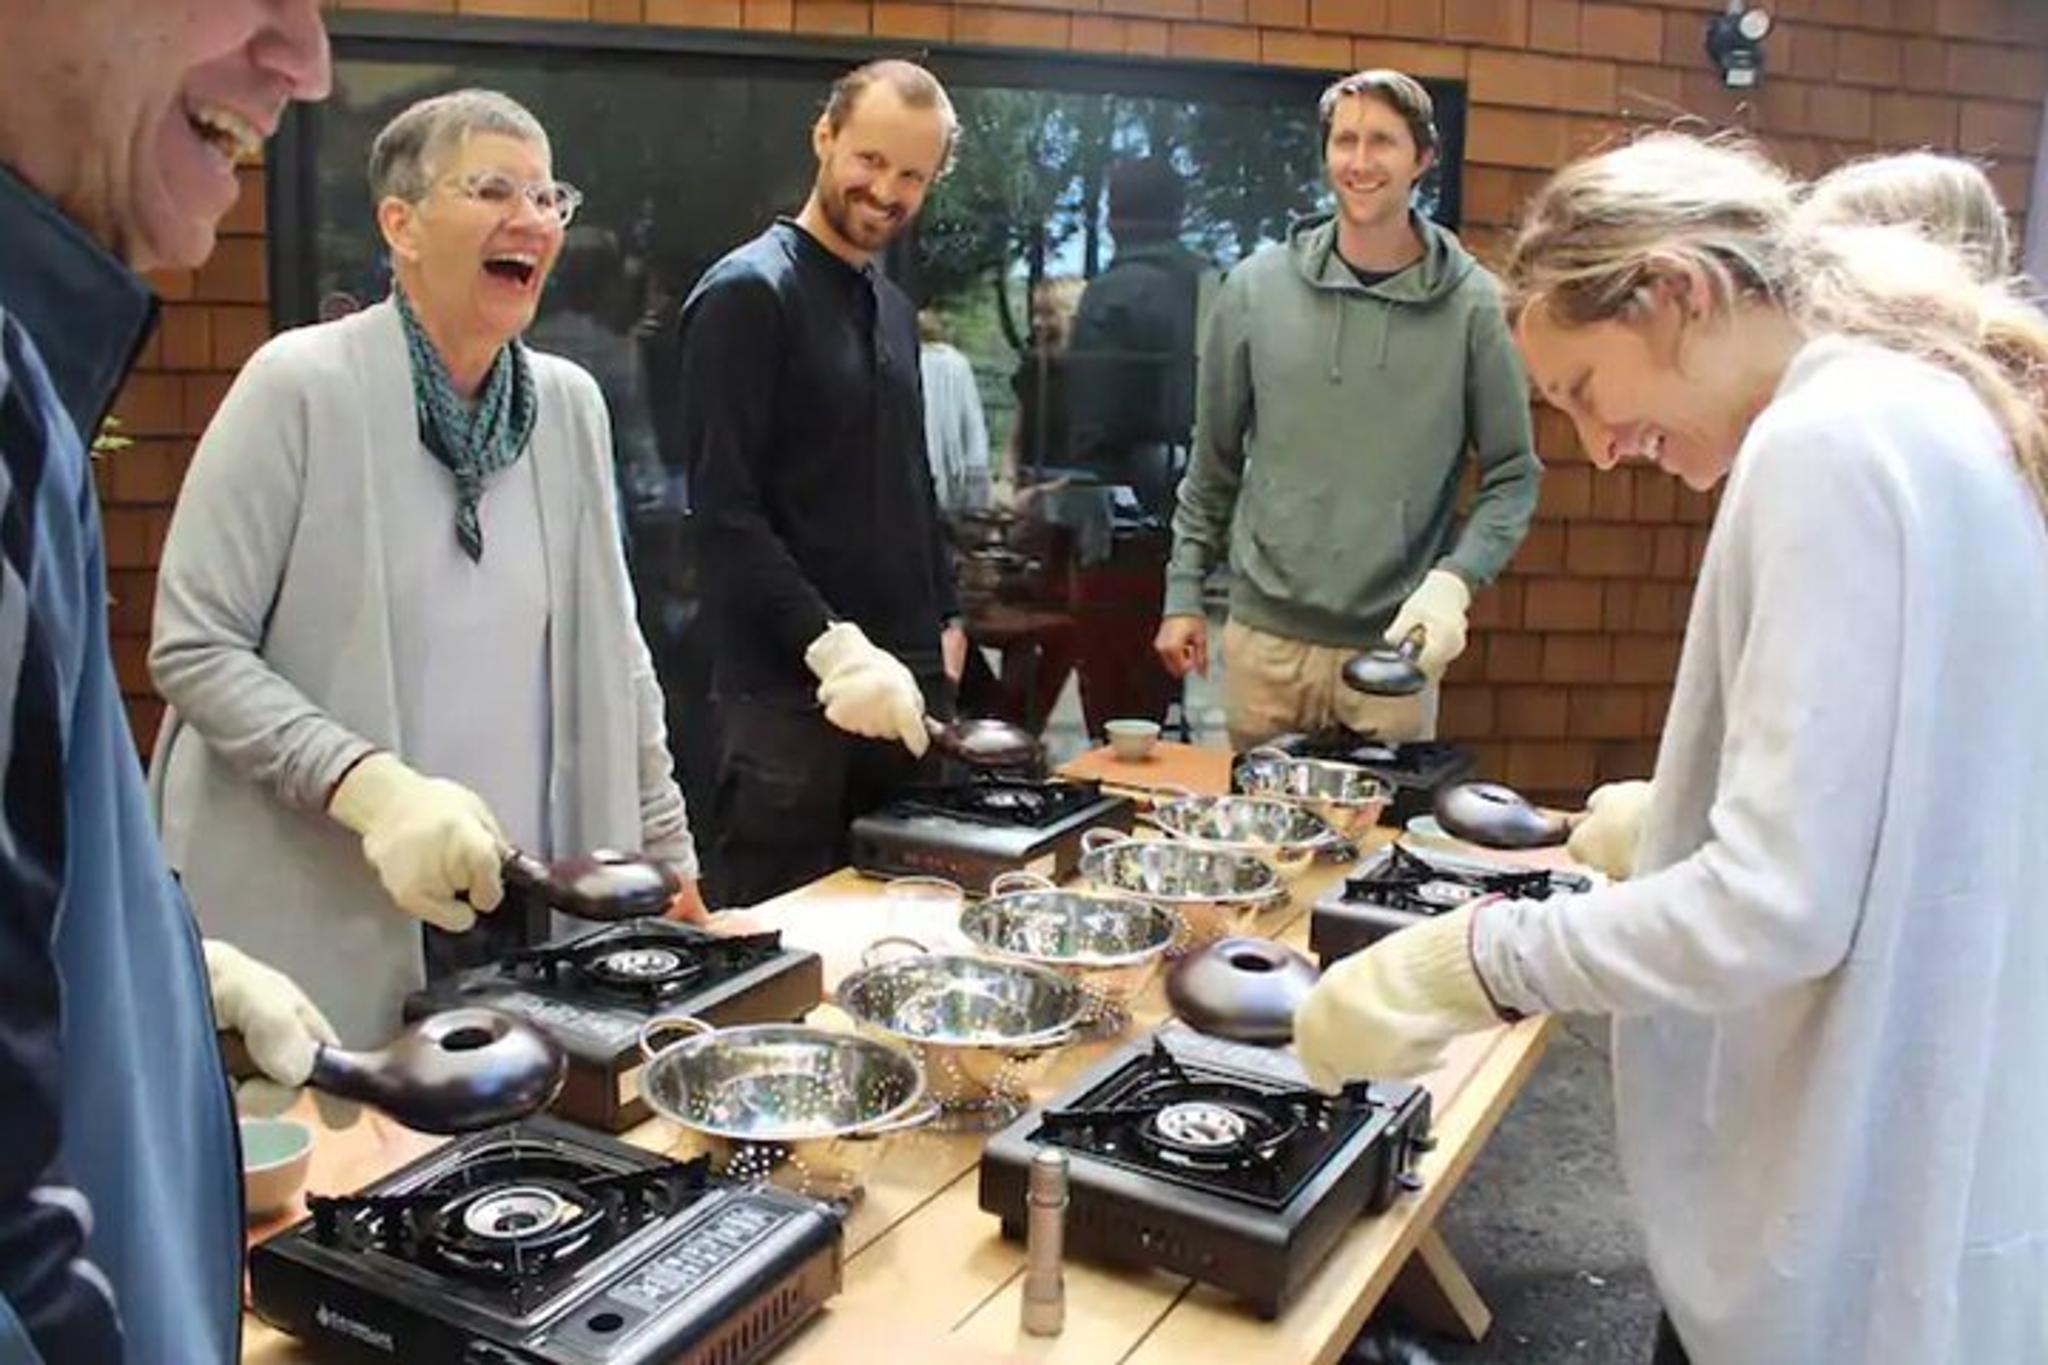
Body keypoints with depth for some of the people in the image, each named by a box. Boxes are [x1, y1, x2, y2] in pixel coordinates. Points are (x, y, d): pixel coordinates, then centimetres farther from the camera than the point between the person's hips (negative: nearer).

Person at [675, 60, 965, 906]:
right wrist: (833, 646, -25)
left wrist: (944, 620, 14)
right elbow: (725, 513, -18)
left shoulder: (893, 308, 17)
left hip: (900, 680, 8)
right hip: (793, 691, -7)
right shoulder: (748, 293, -9)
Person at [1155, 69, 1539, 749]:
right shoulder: (1256, 287, 2)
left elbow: (1512, 475, 0)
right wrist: (1184, 591, 9)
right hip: (1263, 635, 1)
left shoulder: (1473, 305, -3)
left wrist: (1455, 579, -15)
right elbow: (1214, 460, 9)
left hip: (1395, 645, -1)